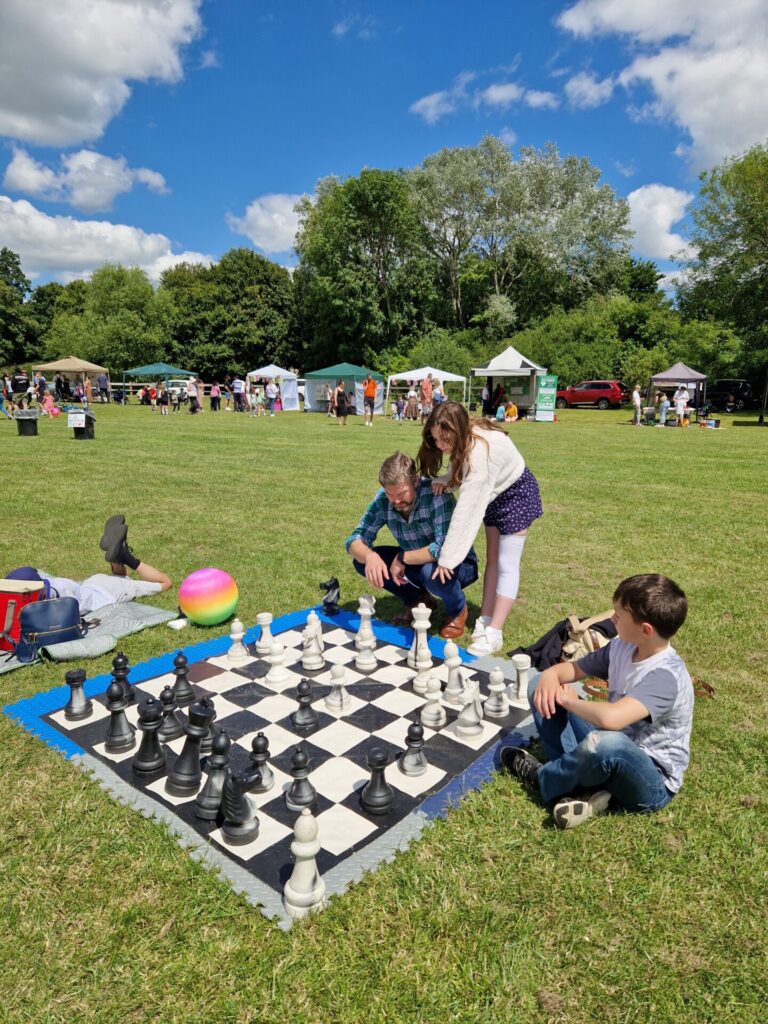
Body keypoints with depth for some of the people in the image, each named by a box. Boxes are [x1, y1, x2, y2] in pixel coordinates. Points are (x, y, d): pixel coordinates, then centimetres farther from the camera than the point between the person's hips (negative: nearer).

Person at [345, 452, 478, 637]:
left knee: (432, 572, -38)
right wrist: (369, 556, -36)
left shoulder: (436, 494, -30)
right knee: (362, 562, -11)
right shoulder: (383, 500, -15)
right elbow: (355, 539, -13)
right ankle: (418, 599, 10)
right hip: (417, 561, 5)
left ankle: (458, 610, -2)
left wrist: (402, 558, -28)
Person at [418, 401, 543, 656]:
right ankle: (485, 621, 11)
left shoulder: (481, 450, -39)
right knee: (492, 558, 7)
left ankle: (494, 633, -7)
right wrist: (446, 480, -23)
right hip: (494, 493, 8)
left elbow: (467, 509, -40)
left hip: (517, 493, -8)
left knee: (506, 564, -9)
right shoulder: (462, 440, -16)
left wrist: (447, 558, -37)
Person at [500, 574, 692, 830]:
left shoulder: (666, 675, -28)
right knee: (542, 687, -1)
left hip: (652, 781, -7)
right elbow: (574, 668, 6)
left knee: (606, 743, -43)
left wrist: (569, 700, -23)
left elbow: (610, 718, -43)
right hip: (612, 759, 8)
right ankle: (579, 780, -13)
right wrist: (551, 675, -18)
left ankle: (542, 779, -11)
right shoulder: (622, 647, -6)